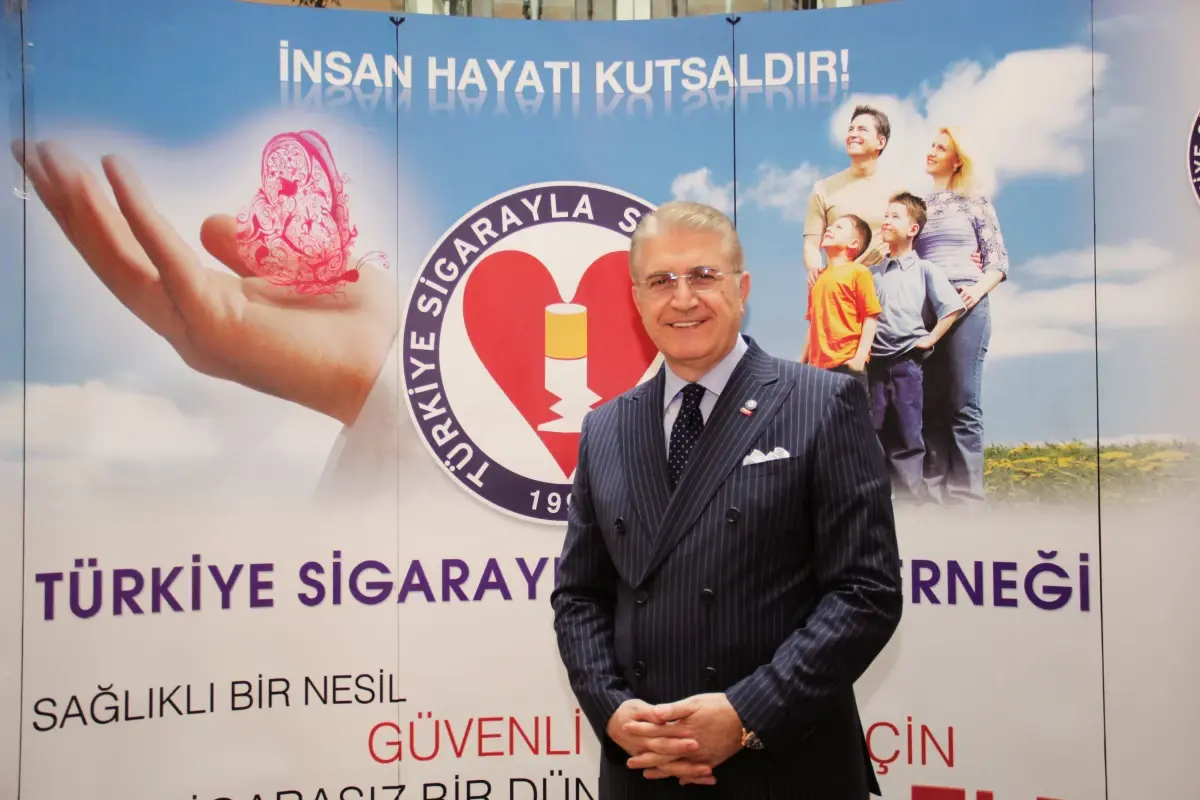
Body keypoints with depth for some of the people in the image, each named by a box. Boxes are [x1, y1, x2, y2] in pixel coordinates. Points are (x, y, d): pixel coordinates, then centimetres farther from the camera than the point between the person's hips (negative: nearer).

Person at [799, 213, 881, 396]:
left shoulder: (858, 272, -2)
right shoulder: (817, 278, 16)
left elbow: (870, 318, -7)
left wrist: (860, 357, -15)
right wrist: (803, 361, 17)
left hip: (847, 364, -6)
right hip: (817, 365, 6)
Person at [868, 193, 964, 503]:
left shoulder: (925, 270, 0)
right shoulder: (873, 272, 11)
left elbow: (952, 308, -8)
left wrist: (928, 340, -9)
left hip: (907, 361, -4)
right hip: (876, 362, 4)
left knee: (908, 433, -1)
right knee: (879, 433, 8)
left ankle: (912, 495, 6)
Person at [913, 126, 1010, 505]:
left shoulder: (974, 199, 7)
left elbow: (998, 257, 3)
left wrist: (978, 289, -14)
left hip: (965, 304, -4)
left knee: (963, 403, -6)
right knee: (931, 403, 3)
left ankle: (966, 493, -3)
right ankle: (934, 491, 6)